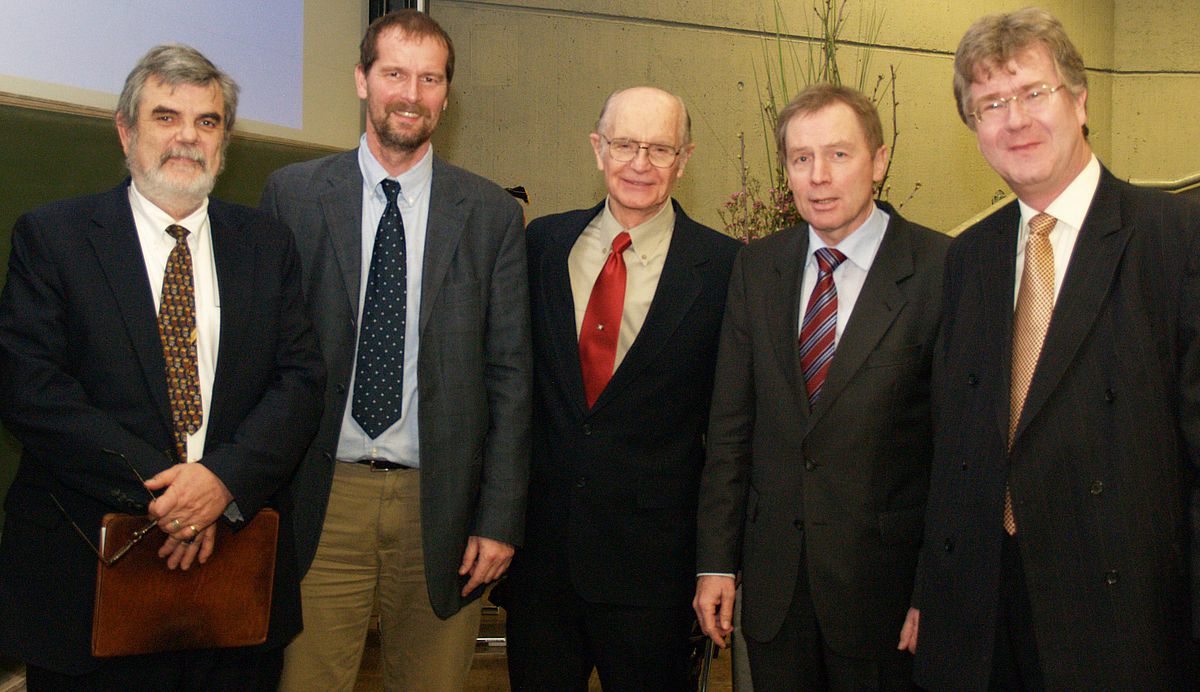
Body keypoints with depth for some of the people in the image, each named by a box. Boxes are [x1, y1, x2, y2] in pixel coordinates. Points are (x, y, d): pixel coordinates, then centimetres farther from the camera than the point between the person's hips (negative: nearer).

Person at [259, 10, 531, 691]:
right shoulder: (293, 194, 3)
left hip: (442, 506, 1)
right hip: (321, 500, 0)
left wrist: (500, 519, -2)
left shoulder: (492, 213, 4)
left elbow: (510, 374, 3)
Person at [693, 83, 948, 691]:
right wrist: (716, 561, 3)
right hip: (774, 581, 4)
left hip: (887, 578, -3)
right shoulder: (756, 266, 4)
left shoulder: (942, 271, -10)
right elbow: (731, 423, 5)